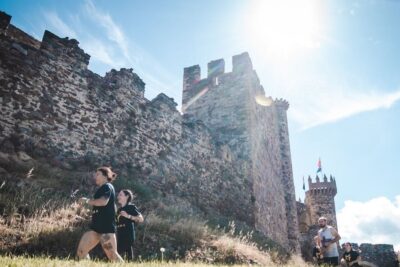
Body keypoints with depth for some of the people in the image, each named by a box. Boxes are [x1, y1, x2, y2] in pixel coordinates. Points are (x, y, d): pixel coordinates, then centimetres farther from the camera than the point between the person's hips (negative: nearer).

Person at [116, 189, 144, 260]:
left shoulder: (131, 207, -2)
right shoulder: (119, 209, 19)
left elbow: (141, 219, -11)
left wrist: (128, 216, -18)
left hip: (128, 235, -7)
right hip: (120, 236, 7)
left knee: (129, 256, -9)